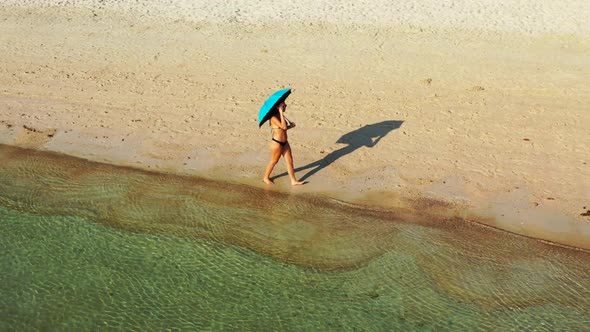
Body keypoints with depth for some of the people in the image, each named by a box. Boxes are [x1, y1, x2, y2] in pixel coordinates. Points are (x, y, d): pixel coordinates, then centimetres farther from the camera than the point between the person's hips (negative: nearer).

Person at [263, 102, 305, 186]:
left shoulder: (281, 116, 8)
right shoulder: (274, 118, -19)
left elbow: (284, 128, 12)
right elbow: (283, 127, -30)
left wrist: (291, 125, -9)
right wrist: (281, 113, -28)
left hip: (284, 142, 8)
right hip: (276, 142, -8)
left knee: (289, 160, 8)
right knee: (274, 161, 8)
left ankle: (293, 181, 15)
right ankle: (266, 178, 28)